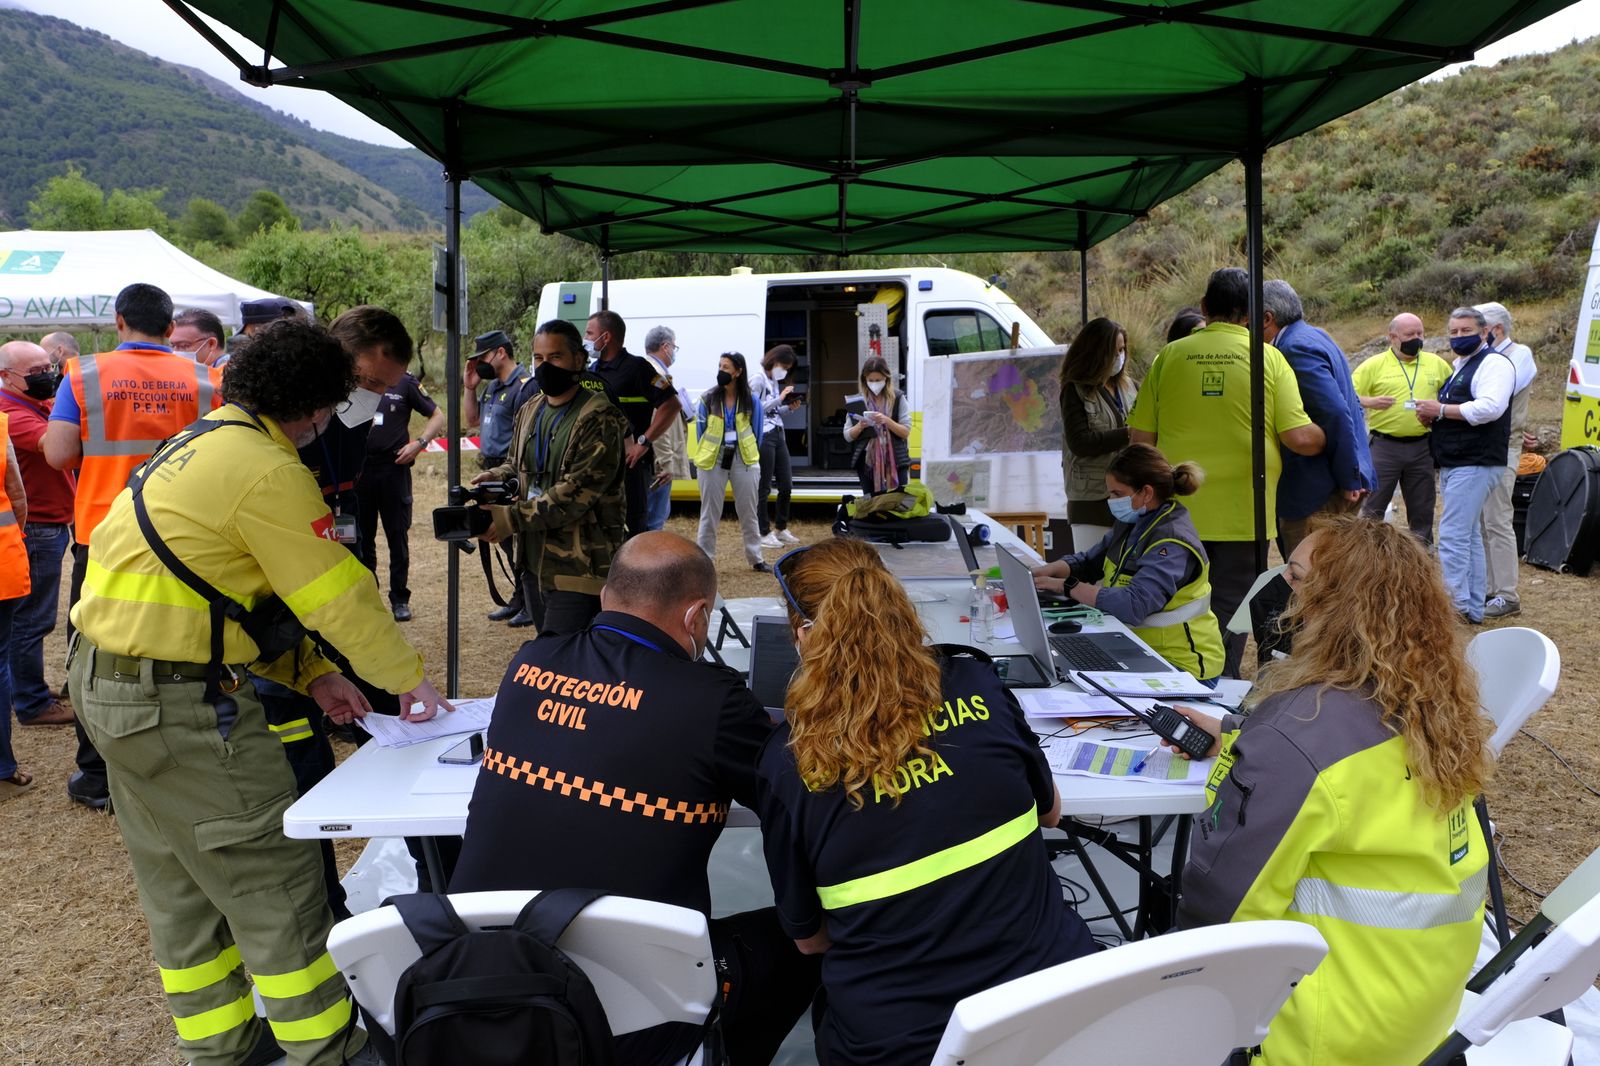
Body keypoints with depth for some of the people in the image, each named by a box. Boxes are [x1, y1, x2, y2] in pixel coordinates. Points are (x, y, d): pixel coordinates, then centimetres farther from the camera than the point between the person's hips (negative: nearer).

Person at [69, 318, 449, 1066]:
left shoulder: (203, 440, 12)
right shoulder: (266, 470, -19)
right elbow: (341, 594, -15)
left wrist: (311, 673, 12)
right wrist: (411, 681, -2)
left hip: (107, 686, 11)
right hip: (178, 703, -11)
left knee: (180, 885, 19)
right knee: (274, 884, 0)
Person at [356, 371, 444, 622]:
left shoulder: (405, 382, 1)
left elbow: (437, 416, 5)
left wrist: (419, 443, -10)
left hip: (394, 467, -2)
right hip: (359, 468, 2)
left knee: (398, 535, 2)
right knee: (361, 535, 8)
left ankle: (400, 599, 10)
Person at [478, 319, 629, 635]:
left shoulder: (599, 418, -13)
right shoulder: (529, 411, 14)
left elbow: (578, 490, -21)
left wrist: (514, 517, -23)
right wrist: (495, 477, 2)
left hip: (578, 571, -9)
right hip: (533, 562, 9)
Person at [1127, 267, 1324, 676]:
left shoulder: (1169, 356, 0)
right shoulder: (1269, 357, -4)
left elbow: (1140, 436, 0)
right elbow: (1299, 438, -9)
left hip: (1180, 512, 2)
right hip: (1242, 515, -2)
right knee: (1228, 615, 8)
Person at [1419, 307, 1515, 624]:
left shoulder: (1494, 363, -9)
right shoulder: (1459, 365, 21)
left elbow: (1489, 408, -25)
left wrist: (1441, 410, -18)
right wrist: (1432, 415, 6)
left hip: (1475, 464, -10)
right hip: (1454, 465, 10)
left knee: (1452, 537, -13)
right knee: (1469, 537, 14)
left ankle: (1458, 608, -9)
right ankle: (1474, 608, 21)